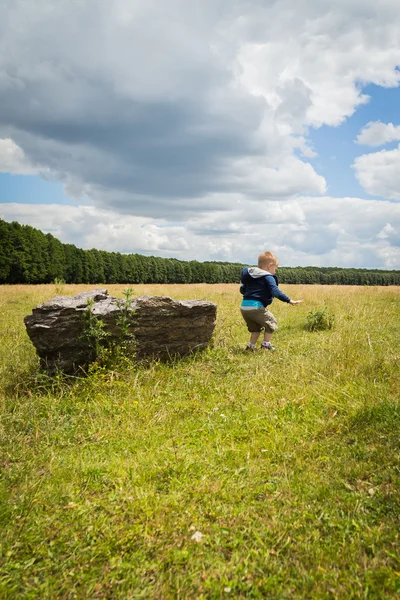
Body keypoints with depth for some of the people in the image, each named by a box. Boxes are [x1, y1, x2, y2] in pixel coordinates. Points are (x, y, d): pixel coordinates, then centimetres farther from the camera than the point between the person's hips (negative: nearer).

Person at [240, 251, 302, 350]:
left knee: (256, 327, 26)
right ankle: (266, 344, 15)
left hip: (244, 307, 8)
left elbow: (242, 290, 24)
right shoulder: (268, 277, -5)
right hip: (256, 307, -8)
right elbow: (275, 291, -17)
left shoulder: (249, 276, 20)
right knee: (271, 323, 12)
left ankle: (251, 345, 23)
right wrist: (289, 300, -16)